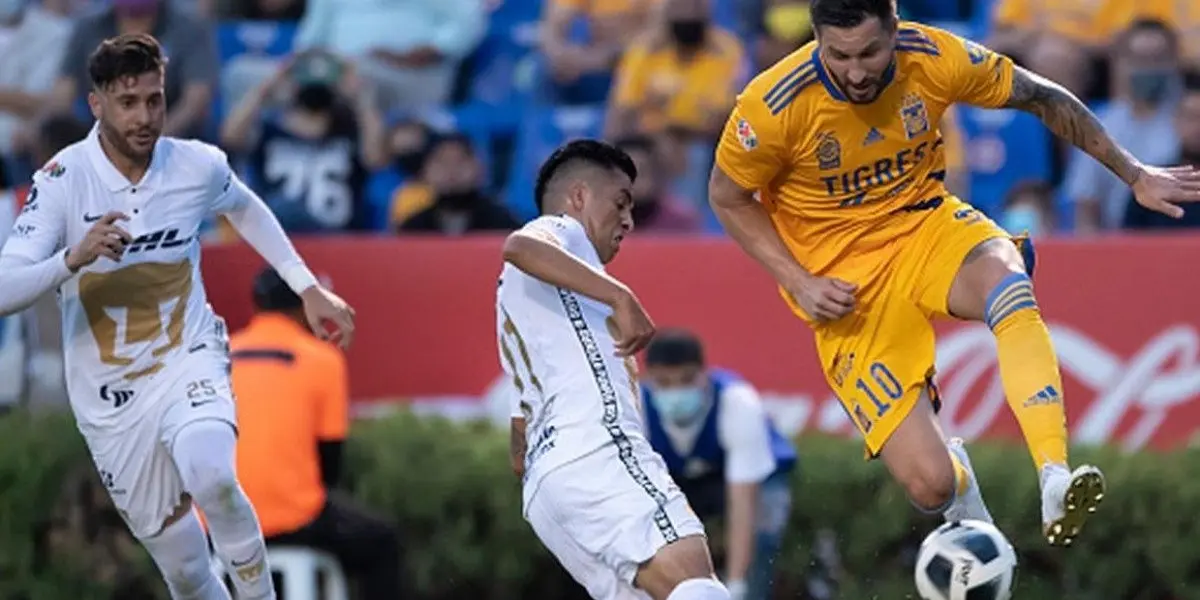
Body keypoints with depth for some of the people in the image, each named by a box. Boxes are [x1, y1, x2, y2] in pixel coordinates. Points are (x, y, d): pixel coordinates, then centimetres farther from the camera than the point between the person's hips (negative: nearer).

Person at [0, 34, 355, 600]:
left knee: (211, 477, -33)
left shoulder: (198, 166, -9)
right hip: (111, 398, 0)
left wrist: (308, 289, 13)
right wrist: (74, 258, -41)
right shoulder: (63, 180, -17)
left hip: (189, 359, 0)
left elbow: (246, 210, 17)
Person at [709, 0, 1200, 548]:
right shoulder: (773, 105, -21)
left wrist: (1133, 174, 5)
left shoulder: (937, 59, -15)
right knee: (931, 485, -13)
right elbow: (728, 197, -4)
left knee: (1007, 281, -38)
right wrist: (798, 282, -15)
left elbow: (1044, 99, 3)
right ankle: (959, 487, 29)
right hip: (845, 285, -2)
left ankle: (1055, 482, -43)